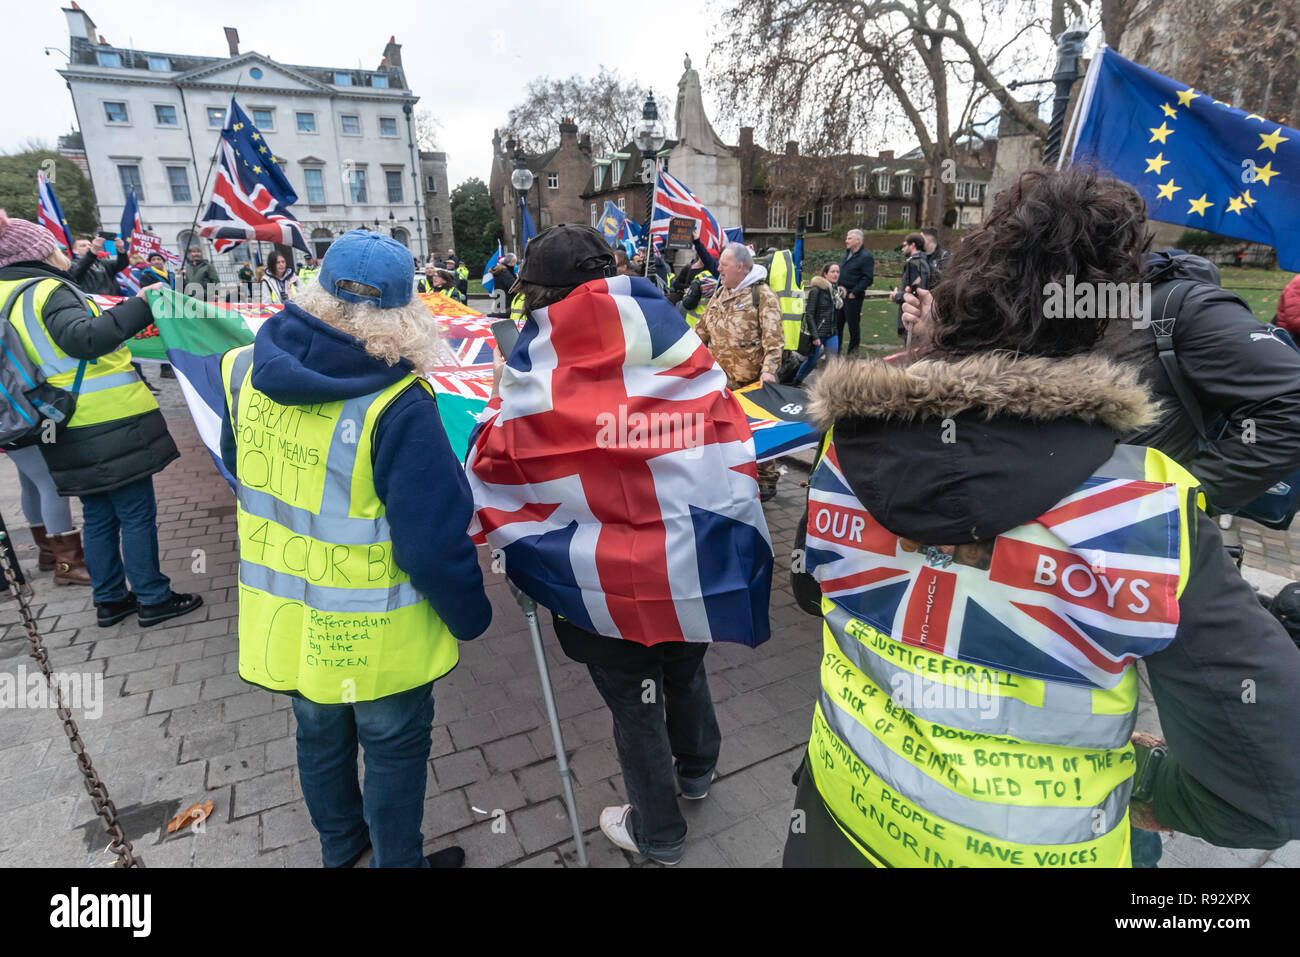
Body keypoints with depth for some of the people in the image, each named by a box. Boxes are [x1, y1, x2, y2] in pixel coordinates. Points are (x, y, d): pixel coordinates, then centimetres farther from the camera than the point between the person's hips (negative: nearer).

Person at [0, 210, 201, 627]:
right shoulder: (48, 291, -13)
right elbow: (83, 338, -31)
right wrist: (138, 306, -30)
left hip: (73, 433, 9)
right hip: (110, 424, -9)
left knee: (98, 516, 16)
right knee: (137, 514, 0)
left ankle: (109, 600, 25)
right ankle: (153, 599, 7)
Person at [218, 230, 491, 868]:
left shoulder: (247, 370, -7)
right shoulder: (396, 407, -29)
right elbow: (433, 541, -25)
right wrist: (470, 617, -9)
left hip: (285, 619, 7)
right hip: (375, 637, -6)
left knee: (320, 733, 27)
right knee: (394, 746, 17)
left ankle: (340, 844, 53)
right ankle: (399, 861, 40)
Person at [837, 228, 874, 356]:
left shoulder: (866, 257, -9)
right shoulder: (845, 255, 15)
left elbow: (868, 279, -15)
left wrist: (853, 293, -18)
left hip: (853, 297, -7)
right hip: (840, 295, 7)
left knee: (853, 324, 2)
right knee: (837, 323, 11)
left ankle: (853, 351, 13)